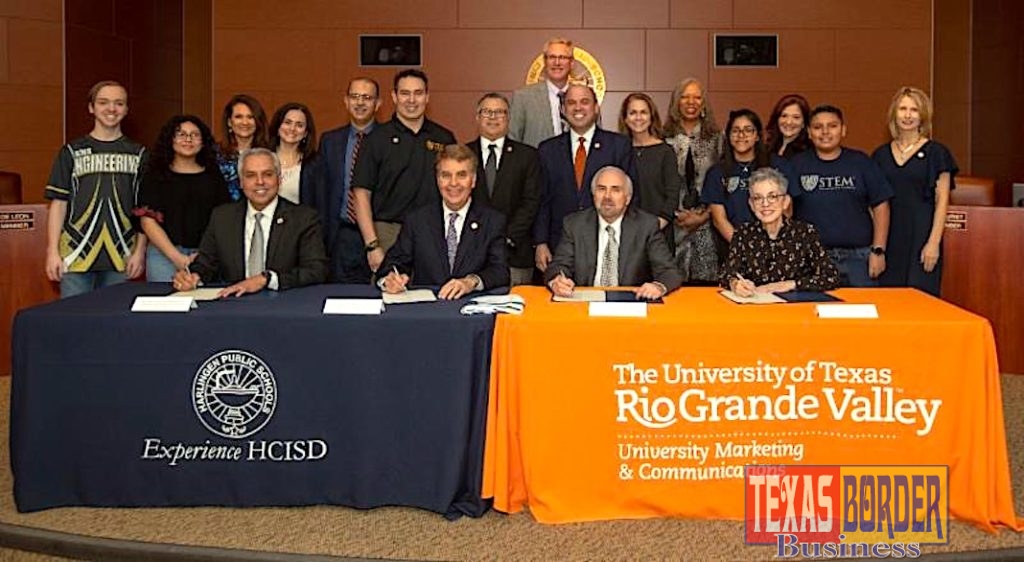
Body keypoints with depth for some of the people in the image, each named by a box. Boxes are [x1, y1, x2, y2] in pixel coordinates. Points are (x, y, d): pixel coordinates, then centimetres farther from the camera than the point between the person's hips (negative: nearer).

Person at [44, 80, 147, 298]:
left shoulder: (138, 153, 8)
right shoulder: (72, 151, 6)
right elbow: (58, 204, 5)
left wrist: (140, 250, 0)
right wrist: (53, 252, -2)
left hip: (120, 255, 1)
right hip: (76, 253, 0)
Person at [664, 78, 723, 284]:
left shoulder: (716, 138, 8)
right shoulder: (664, 138, 4)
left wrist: (703, 216, -4)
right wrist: (675, 215, -5)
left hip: (707, 225, 1)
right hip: (672, 226, -1)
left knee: (706, 284, -2)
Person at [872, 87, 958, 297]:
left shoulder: (936, 153, 1)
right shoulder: (881, 155, 12)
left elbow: (942, 200, -3)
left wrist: (934, 242, -11)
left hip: (921, 235, -3)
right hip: (889, 237, 3)